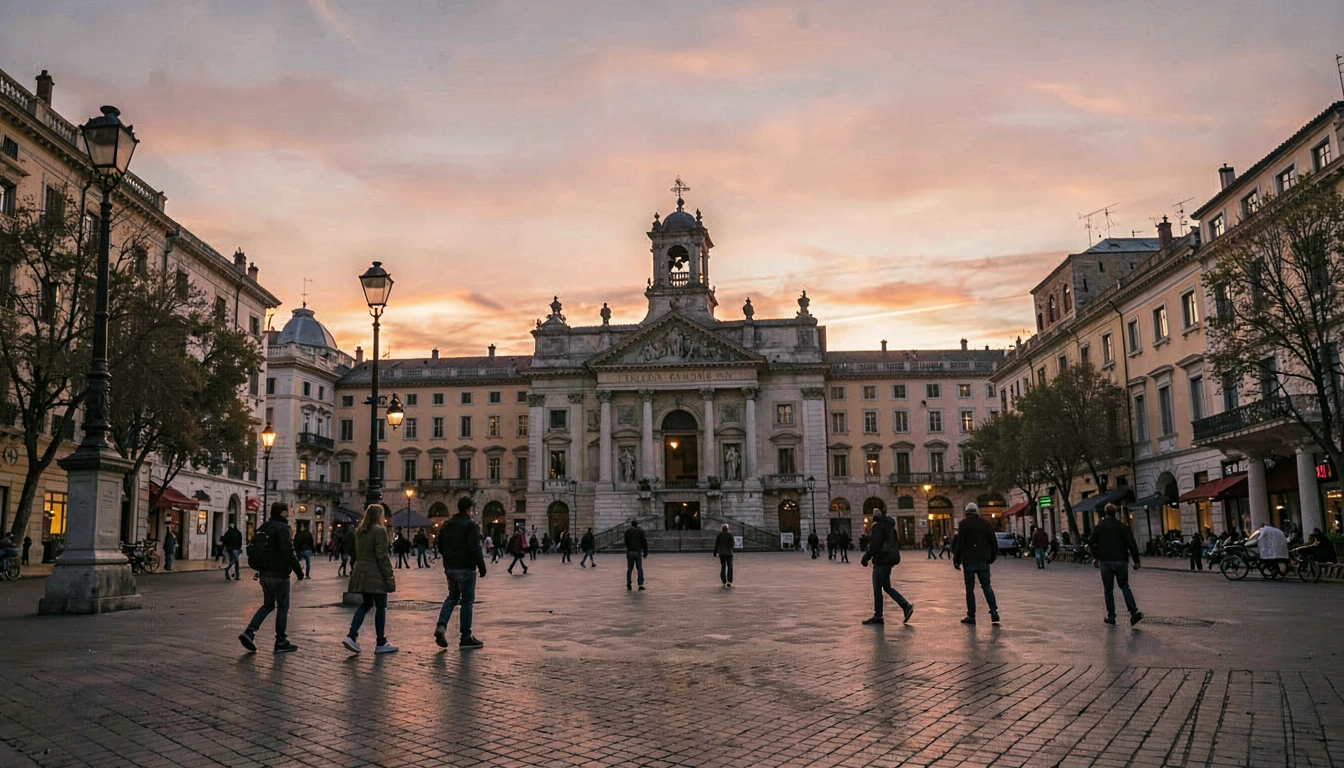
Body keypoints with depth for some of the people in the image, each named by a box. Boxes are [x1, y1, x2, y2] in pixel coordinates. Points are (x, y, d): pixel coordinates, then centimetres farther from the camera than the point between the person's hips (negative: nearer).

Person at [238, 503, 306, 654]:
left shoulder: (263, 528, 12)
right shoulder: (282, 528, -15)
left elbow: (253, 549, 17)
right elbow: (288, 553, -21)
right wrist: (298, 570, -11)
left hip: (264, 573, 8)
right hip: (278, 574, -8)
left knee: (268, 605, 19)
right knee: (283, 607, 3)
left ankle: (249, 632, 4)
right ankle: (281, 642, 8)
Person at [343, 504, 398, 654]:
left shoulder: (360, 531, 13)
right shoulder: (379, 531, -13)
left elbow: (358, 553, 17)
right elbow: (382, 556, -17)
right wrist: (389, 575, -13)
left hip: (361, 573, 8)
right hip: (375, 574, -8)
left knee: (366, 604, 18)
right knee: (380, 607, 2)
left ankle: (351, 636, 6)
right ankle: (381, 644, 8)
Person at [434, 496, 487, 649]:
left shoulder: (447, 524, 11)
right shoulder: (469, 525, -13)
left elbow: (440, 546, 16)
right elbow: (475, 549, -19)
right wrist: (482, 567, -11)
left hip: (450, 568, 7)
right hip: (466, 568, -7)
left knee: (452, 597, 18)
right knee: (467, 601, 2)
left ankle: (441, 626, -4)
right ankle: (466, 637, 6)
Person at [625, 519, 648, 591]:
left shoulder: (627, 531, 6)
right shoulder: (641, 530, 2)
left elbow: (626, 542, 7)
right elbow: (644, 542, 1)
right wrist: (645, 552, 6)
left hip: (629, 552, 1)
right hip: (638, 552, -1)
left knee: (629, 569, 8)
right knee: (640, 568, 4)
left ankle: (628, 585, 9)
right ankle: (640, 584, -5)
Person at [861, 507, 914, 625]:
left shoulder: (878, 526, -13)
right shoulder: (890, 526, 15)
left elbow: (875, 544, -22)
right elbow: (897, 543, 20)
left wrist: (866, 557, -18)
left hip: (881, 560, -9)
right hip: (889, 560, 9)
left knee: (877, 589, -2)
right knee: (887, 587, 16)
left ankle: (877, 617, 2)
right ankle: (906, 605, 4)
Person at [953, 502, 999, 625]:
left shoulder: (964, 524, -4)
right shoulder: (986, 523, 8)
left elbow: (959, 543, -9)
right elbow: (994, 543, 9)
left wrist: (956, 560, -2)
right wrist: (992, 558, 18)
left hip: (969, 561, -3)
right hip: (983, 561, 3)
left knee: (970, 589, 2)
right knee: (986, 586, 11)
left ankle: (971, 616, 3)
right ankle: (994, 611, -3)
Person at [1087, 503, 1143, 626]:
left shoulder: (1098, 527, 2)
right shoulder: (1122, 527, 0)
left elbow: (1091, 543, 1)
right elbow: (1132, 544, -4)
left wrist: (1096, 557, 15)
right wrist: (1136, 561, 1)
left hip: (1105, 562, -1)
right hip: (1121, 561, 1)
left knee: (1108, 590, 7)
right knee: (1124, 586, 15)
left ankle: (1111, 617, 7)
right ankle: (1134, 613, -2)